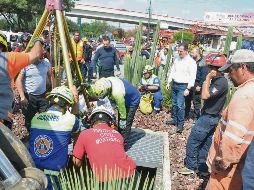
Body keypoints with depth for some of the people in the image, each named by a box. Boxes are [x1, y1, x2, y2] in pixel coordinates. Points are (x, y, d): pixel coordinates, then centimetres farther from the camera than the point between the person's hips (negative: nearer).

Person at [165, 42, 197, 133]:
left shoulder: (191, 62, -11)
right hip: (174, 84, 7)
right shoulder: (177, 59, 9)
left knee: (180, 105, -10)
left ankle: (180, 124, 0)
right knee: (174, 103, 13)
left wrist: (188, 89, -17)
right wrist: (168, 82, 12)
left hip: (183, 86, -6)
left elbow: (192, 77, -13)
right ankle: (174, 119, 26)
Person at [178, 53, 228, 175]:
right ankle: (202, 167, 28)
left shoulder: (221, 82, -21)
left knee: (192, 142, 0)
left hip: (209, 118, -10)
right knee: (205, 143, 16)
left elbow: (205, 96, -29)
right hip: (209, 117, 10)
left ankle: (191, 166, 14)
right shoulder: (217, 80, 8)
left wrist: (207, 78, -24)